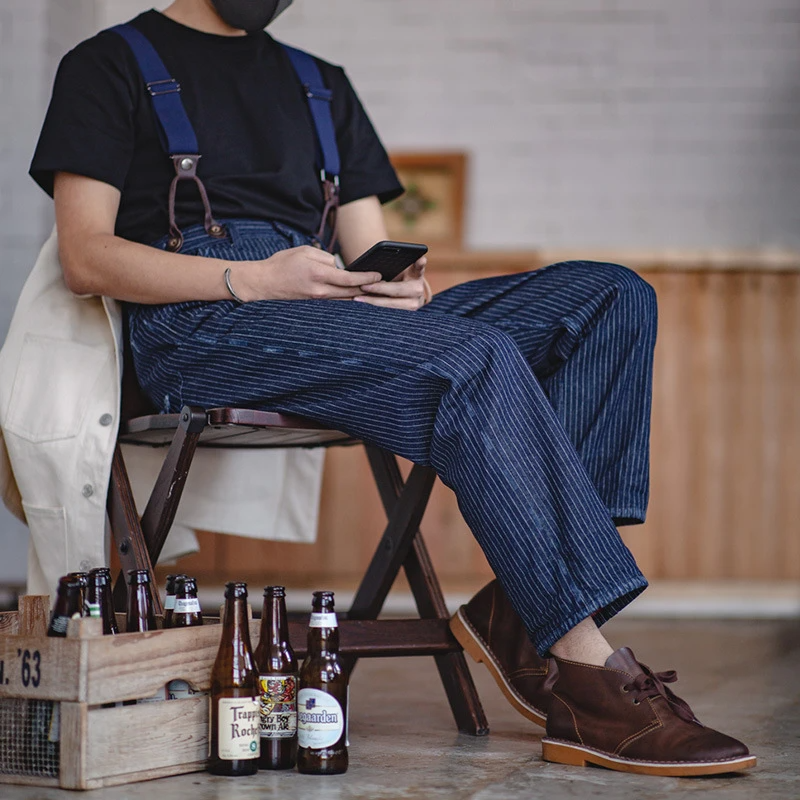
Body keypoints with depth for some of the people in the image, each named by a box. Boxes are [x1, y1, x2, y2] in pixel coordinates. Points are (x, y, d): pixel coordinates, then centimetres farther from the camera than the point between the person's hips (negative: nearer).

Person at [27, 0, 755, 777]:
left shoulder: (322, 85, 30)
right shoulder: (111, 64, 13)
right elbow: (86, 259, 0)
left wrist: (402, 284, -5)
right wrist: (253, 280, -14)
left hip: (335, 315, 6)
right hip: (198, 328, -6)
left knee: (613, 298, -12)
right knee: (477, 359, -32)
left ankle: (518, 605, -26)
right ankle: (594, 679, -33)